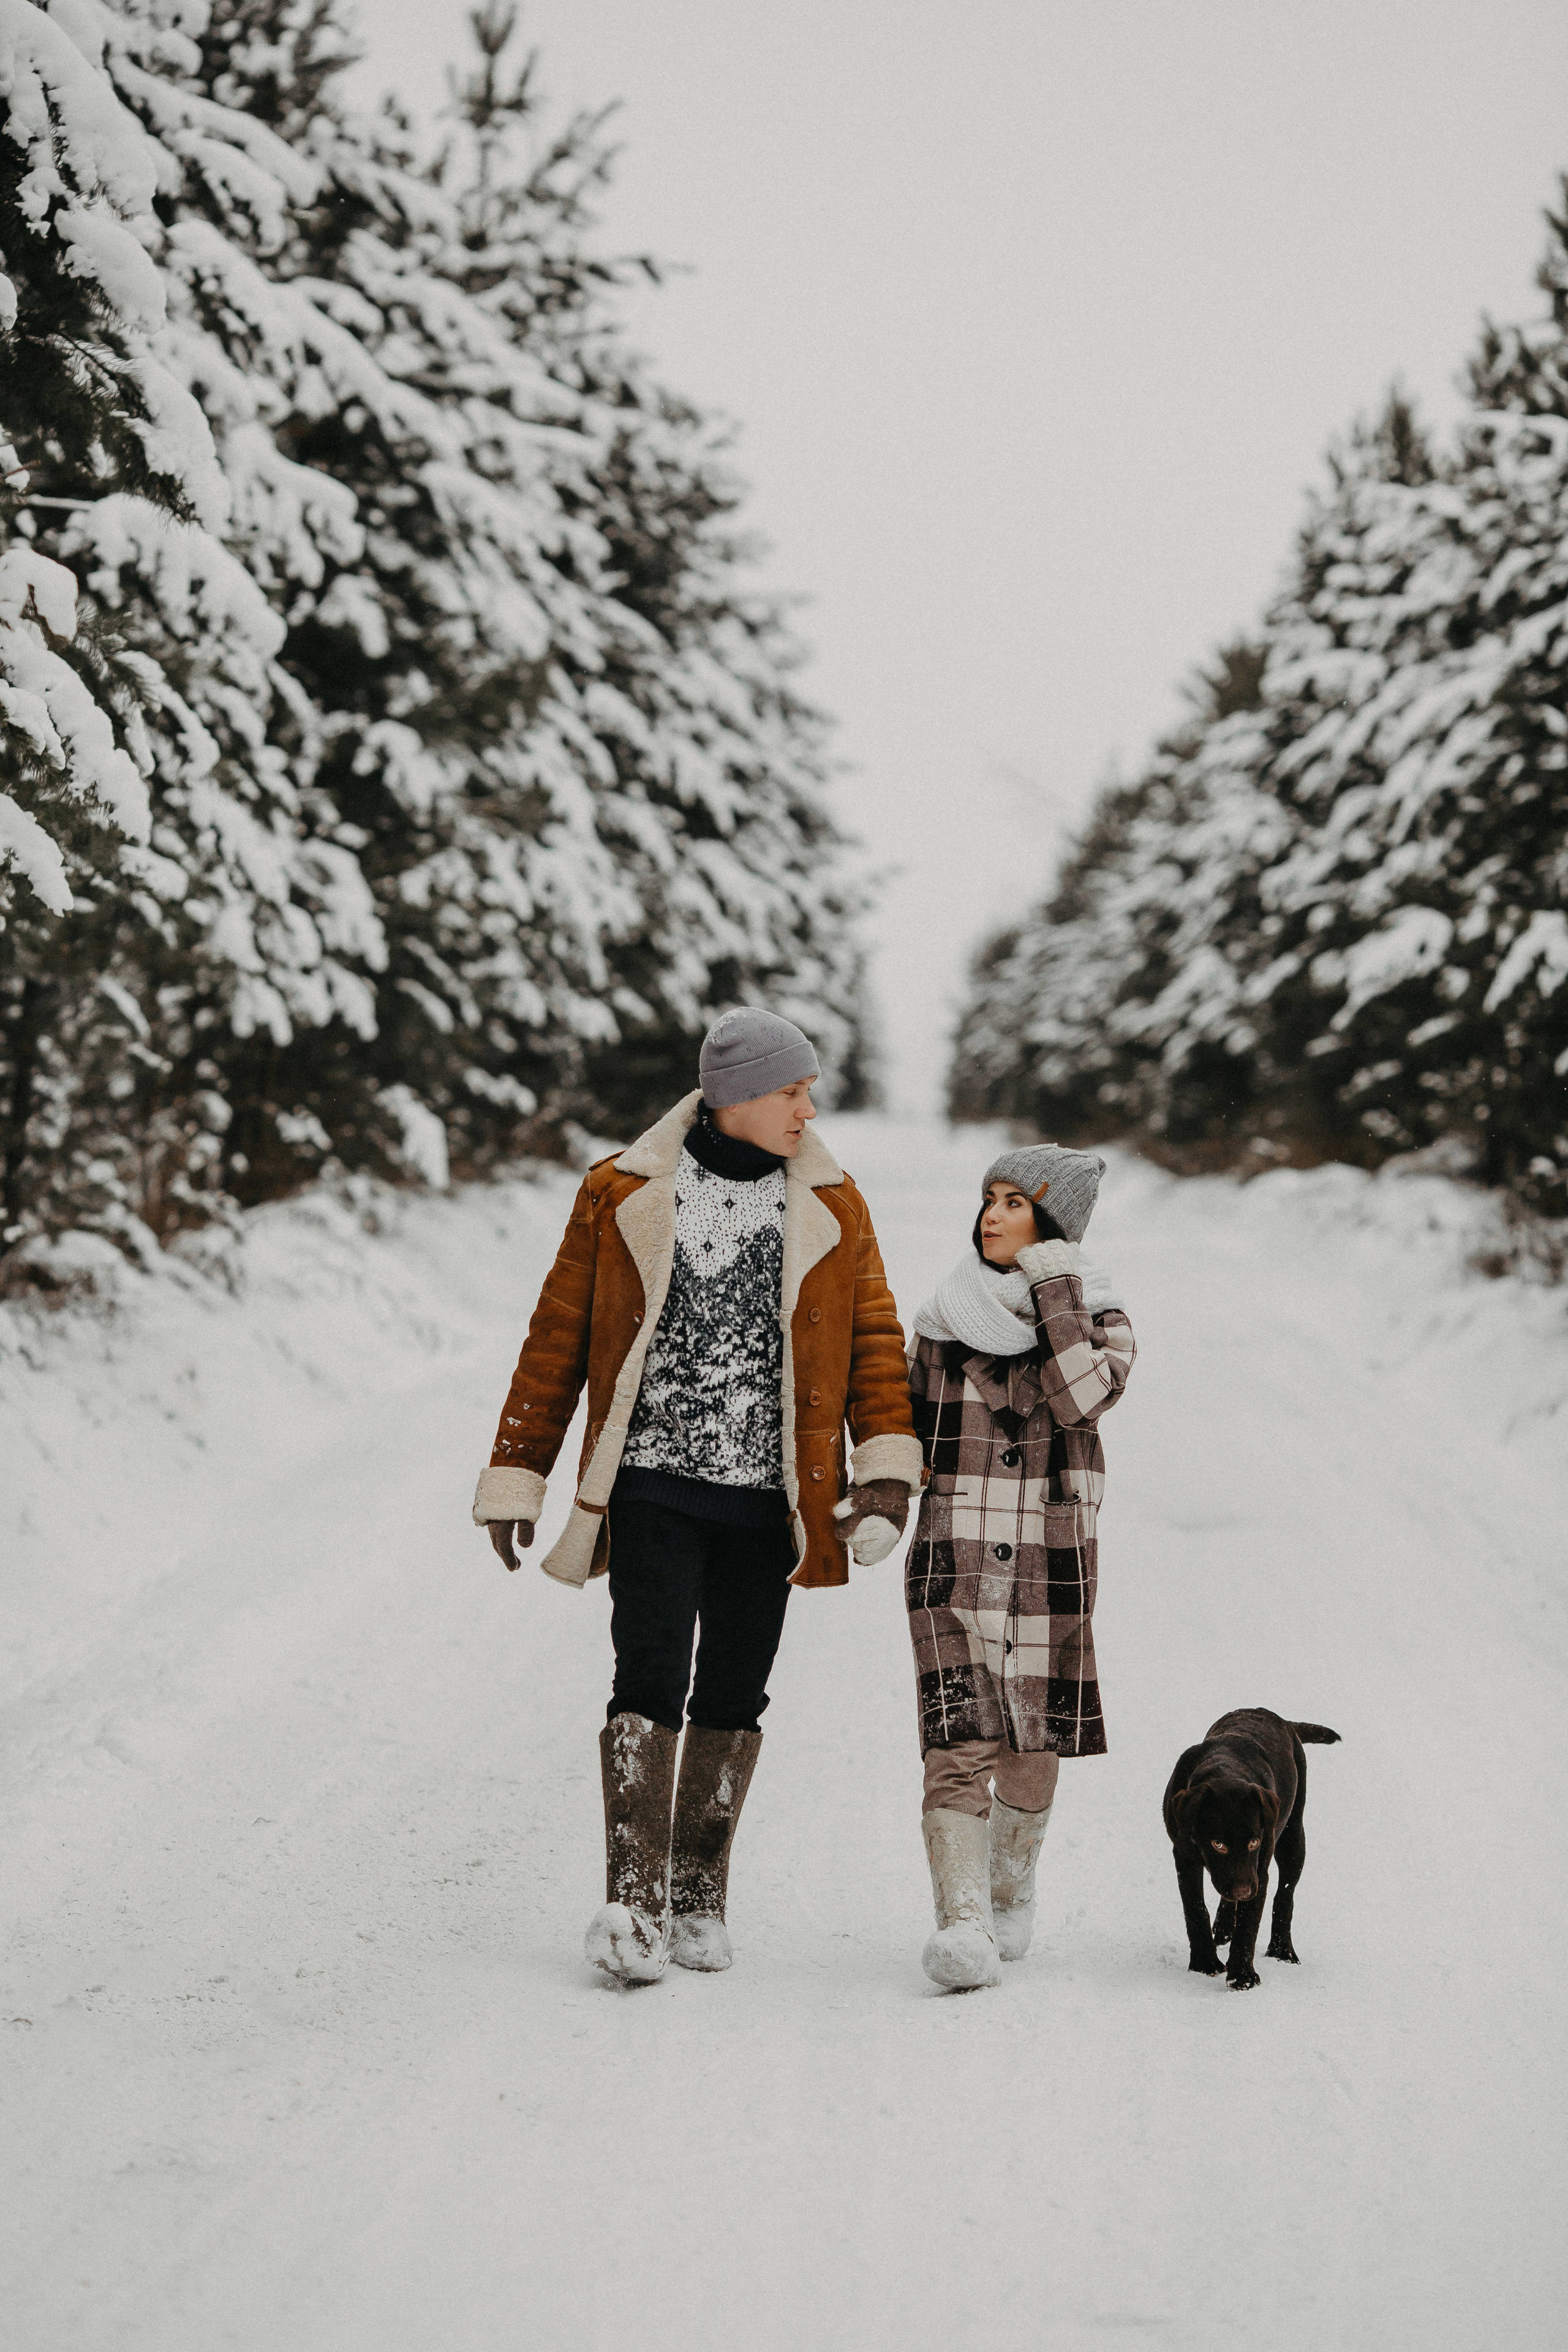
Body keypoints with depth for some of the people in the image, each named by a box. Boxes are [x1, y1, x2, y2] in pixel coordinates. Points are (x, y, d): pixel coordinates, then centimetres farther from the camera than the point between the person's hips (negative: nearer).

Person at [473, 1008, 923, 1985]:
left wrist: (888, 1463, -10)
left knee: (734, 1693, 8)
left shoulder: (832, 1208, 7)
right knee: (651, 1678, -13)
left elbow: (874, 1337, 5)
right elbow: (558, 1340, 6)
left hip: (768, 1498, 3)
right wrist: (516, 1478, 5)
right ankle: (633, 1905, -14)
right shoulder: (625, 1196, 1)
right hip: (653, 1482, -3)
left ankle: (698, 1898, 21)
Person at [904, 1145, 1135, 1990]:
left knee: (1031, 1744, 11)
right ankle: (964, 1924, -22)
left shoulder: (1098, 1314, 2)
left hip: (1052, 1563, 0)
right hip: (953, 1560, 0)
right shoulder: (945, 1315, 7)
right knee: (958, 1742, -14)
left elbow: (1081, 1396, -18)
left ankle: (1012, 1885, 36)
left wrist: (1054, 1282, -14)